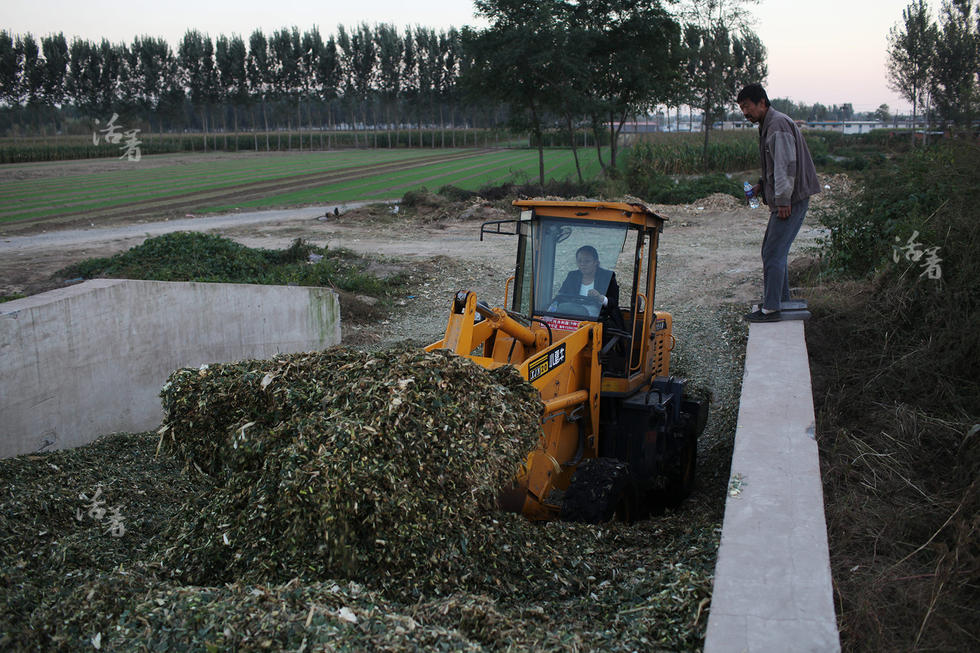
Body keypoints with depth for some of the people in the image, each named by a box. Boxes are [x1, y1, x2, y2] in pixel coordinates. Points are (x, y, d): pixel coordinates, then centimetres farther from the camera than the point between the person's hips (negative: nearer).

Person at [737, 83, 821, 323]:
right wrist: (762, 185, 14)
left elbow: (787, 164, -21)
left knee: (774, 253, -11)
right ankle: (781, 300, 25)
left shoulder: (778, 125, -14)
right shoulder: (767, 125, 19)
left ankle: (771, 309, -9)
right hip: (784, 200, 11)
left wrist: (783, 200, -23)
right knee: (771, 251, 16)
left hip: (791, 201, -11)